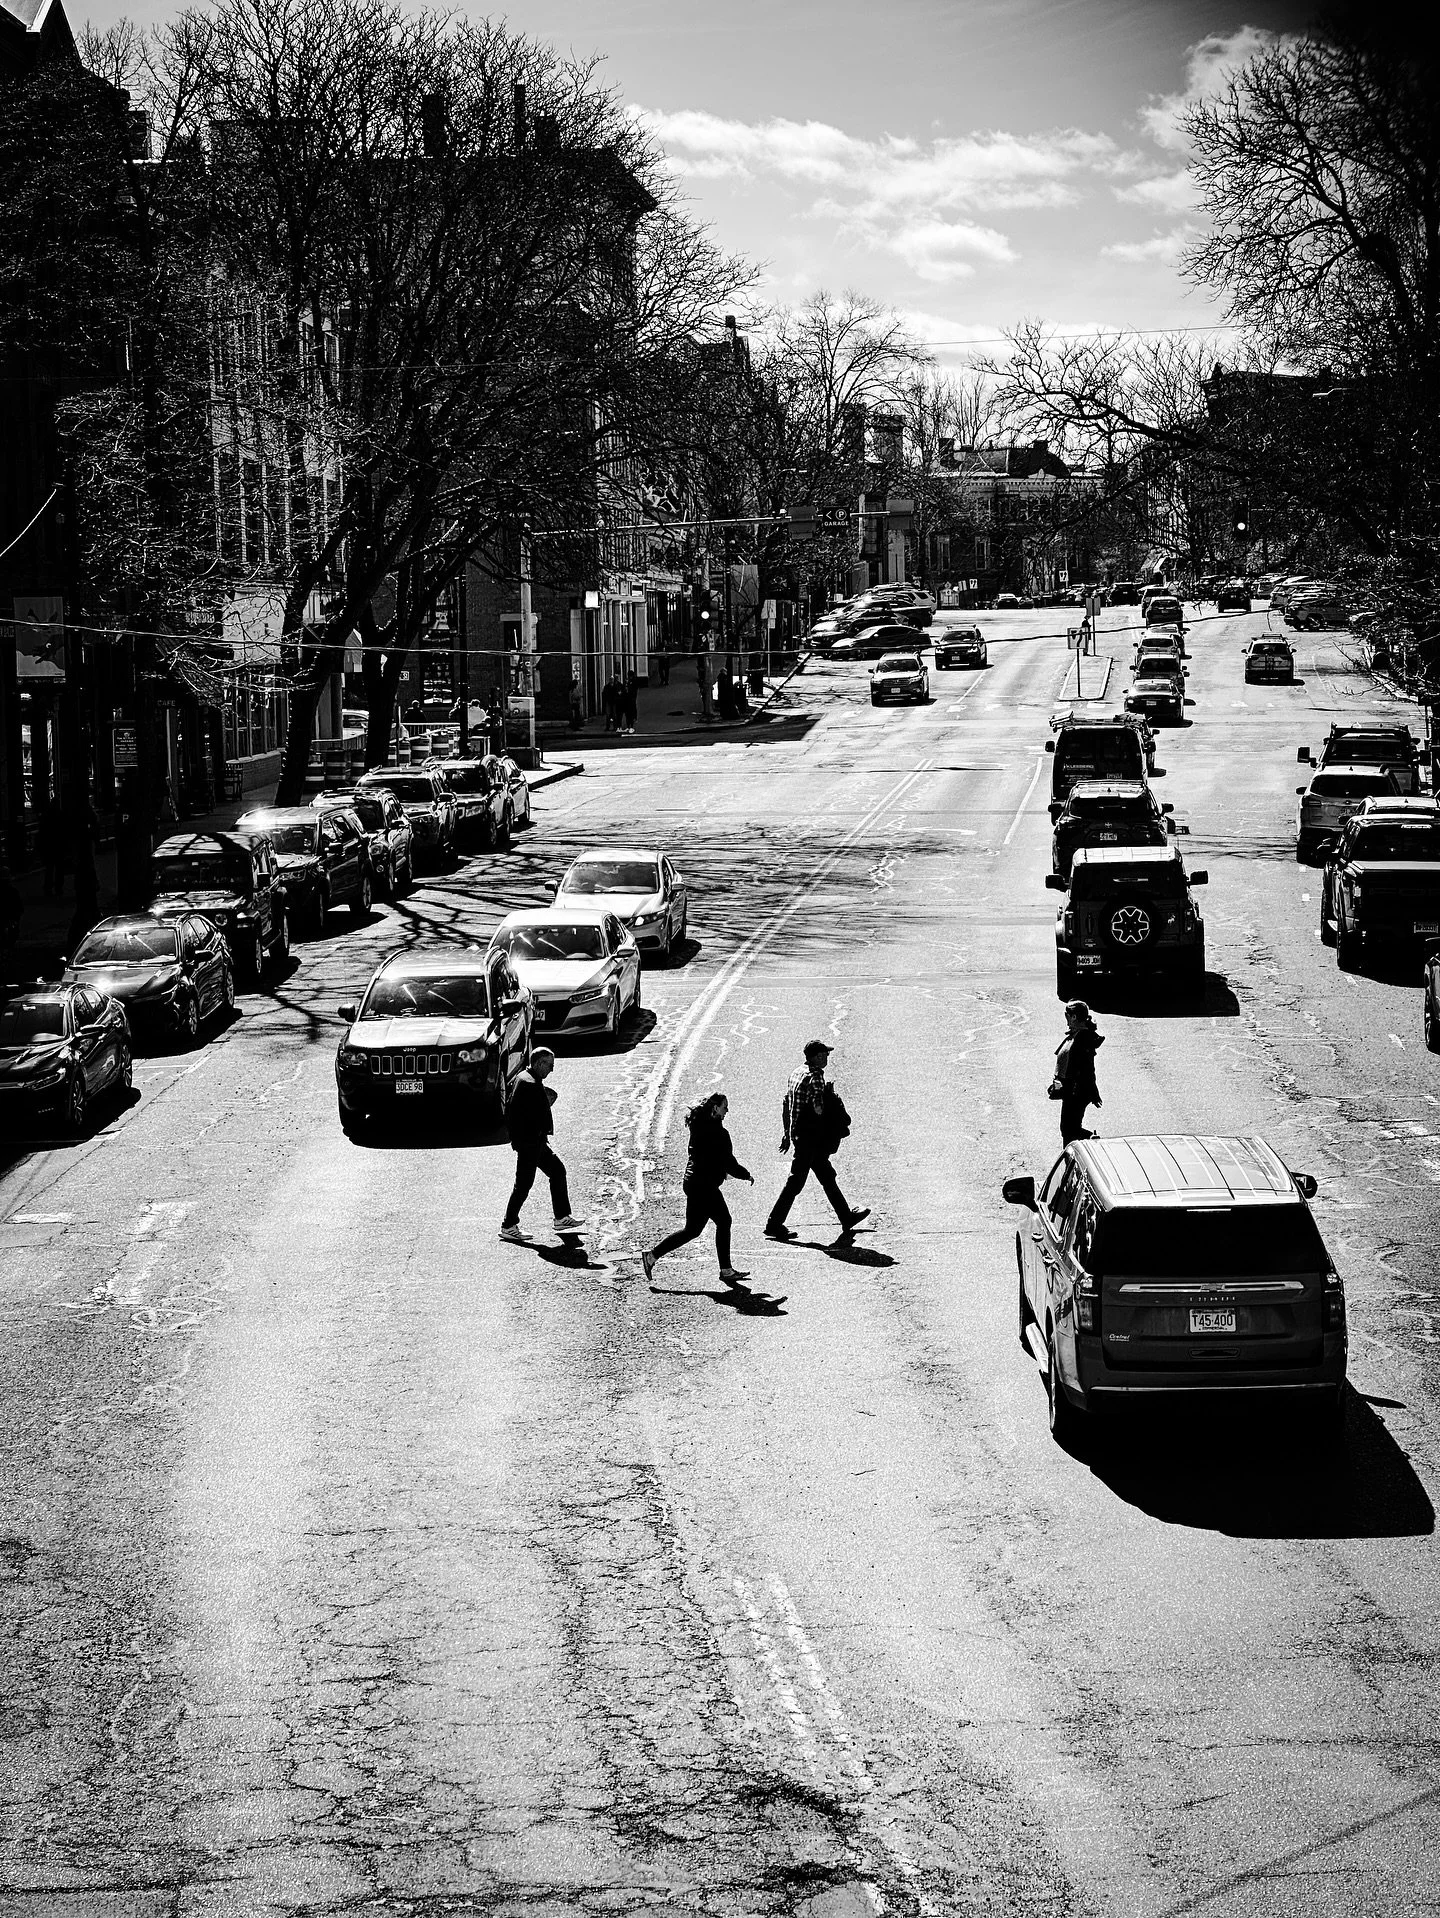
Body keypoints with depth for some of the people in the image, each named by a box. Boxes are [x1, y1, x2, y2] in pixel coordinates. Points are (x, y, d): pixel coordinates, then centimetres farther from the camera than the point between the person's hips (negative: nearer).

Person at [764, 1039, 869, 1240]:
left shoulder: (797, 1073, 11)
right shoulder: (816, 1076, -16)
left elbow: (786, 1105, 16)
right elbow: (818, 1108, -25)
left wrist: (786, 1133, 21)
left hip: (797, 1133, 10)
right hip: (811, 1137, -10)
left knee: (827, 1176, 17)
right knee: (796, 1181, -4)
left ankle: (847, 1218, 26)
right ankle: (774, 1224, -1)